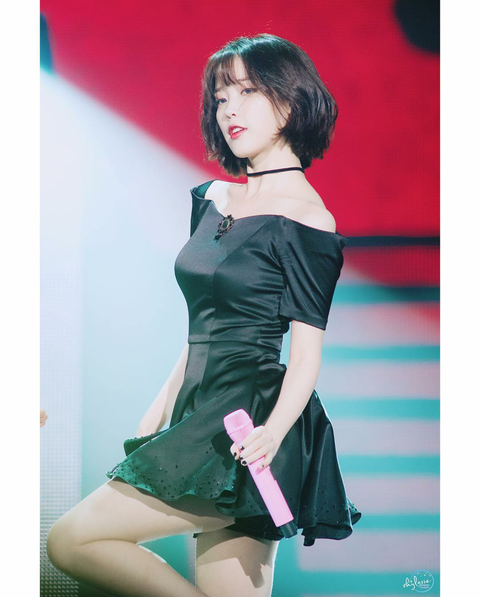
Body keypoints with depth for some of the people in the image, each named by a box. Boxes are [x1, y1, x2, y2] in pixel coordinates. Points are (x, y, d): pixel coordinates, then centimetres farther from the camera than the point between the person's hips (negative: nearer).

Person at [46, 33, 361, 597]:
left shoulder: (302, 216, -8)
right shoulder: (213, 199, 16)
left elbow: (307, 349, -13)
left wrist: (272, 430, -28)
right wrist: (160, 410, 19)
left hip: (248, 424, -8)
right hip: (203, 412, 8)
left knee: (72, 540, -11)